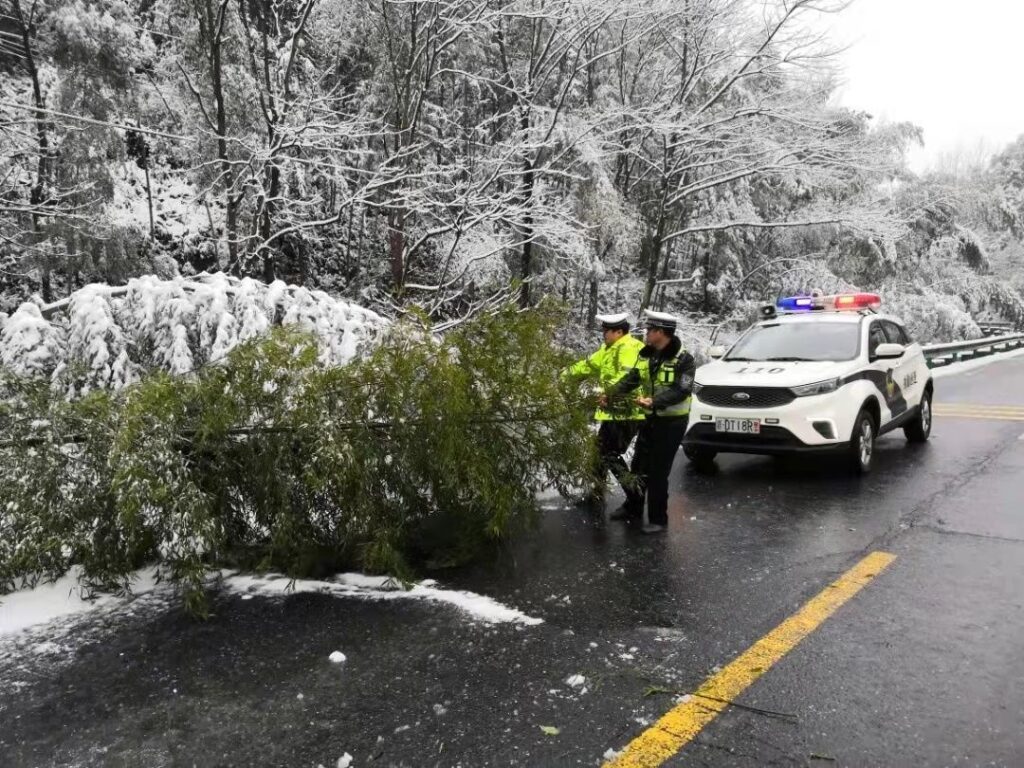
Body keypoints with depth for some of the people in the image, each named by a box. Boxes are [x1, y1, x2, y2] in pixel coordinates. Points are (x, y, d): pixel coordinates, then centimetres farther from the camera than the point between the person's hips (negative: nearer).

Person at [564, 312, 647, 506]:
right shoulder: (609, 348, 17)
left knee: (610, 455, -10)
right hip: (613, 412, 11)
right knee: (602, 451, 18)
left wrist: (609, 394, -26)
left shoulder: (629, 348, -17)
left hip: (625, 413, -11)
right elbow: (588, 365, 25)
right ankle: (596, 494, 31)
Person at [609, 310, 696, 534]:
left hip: (672, 421, -7)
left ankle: (658, 519, 9)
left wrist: (654, 402, -37)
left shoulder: (683, 359, -16)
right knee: (639, 466, 16)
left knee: (658, 472, -3)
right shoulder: (647, 355, 5)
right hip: (651, 418, 7)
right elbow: (632, 378, 5)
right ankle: (632, 508, 33)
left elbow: (682, 390, -25)